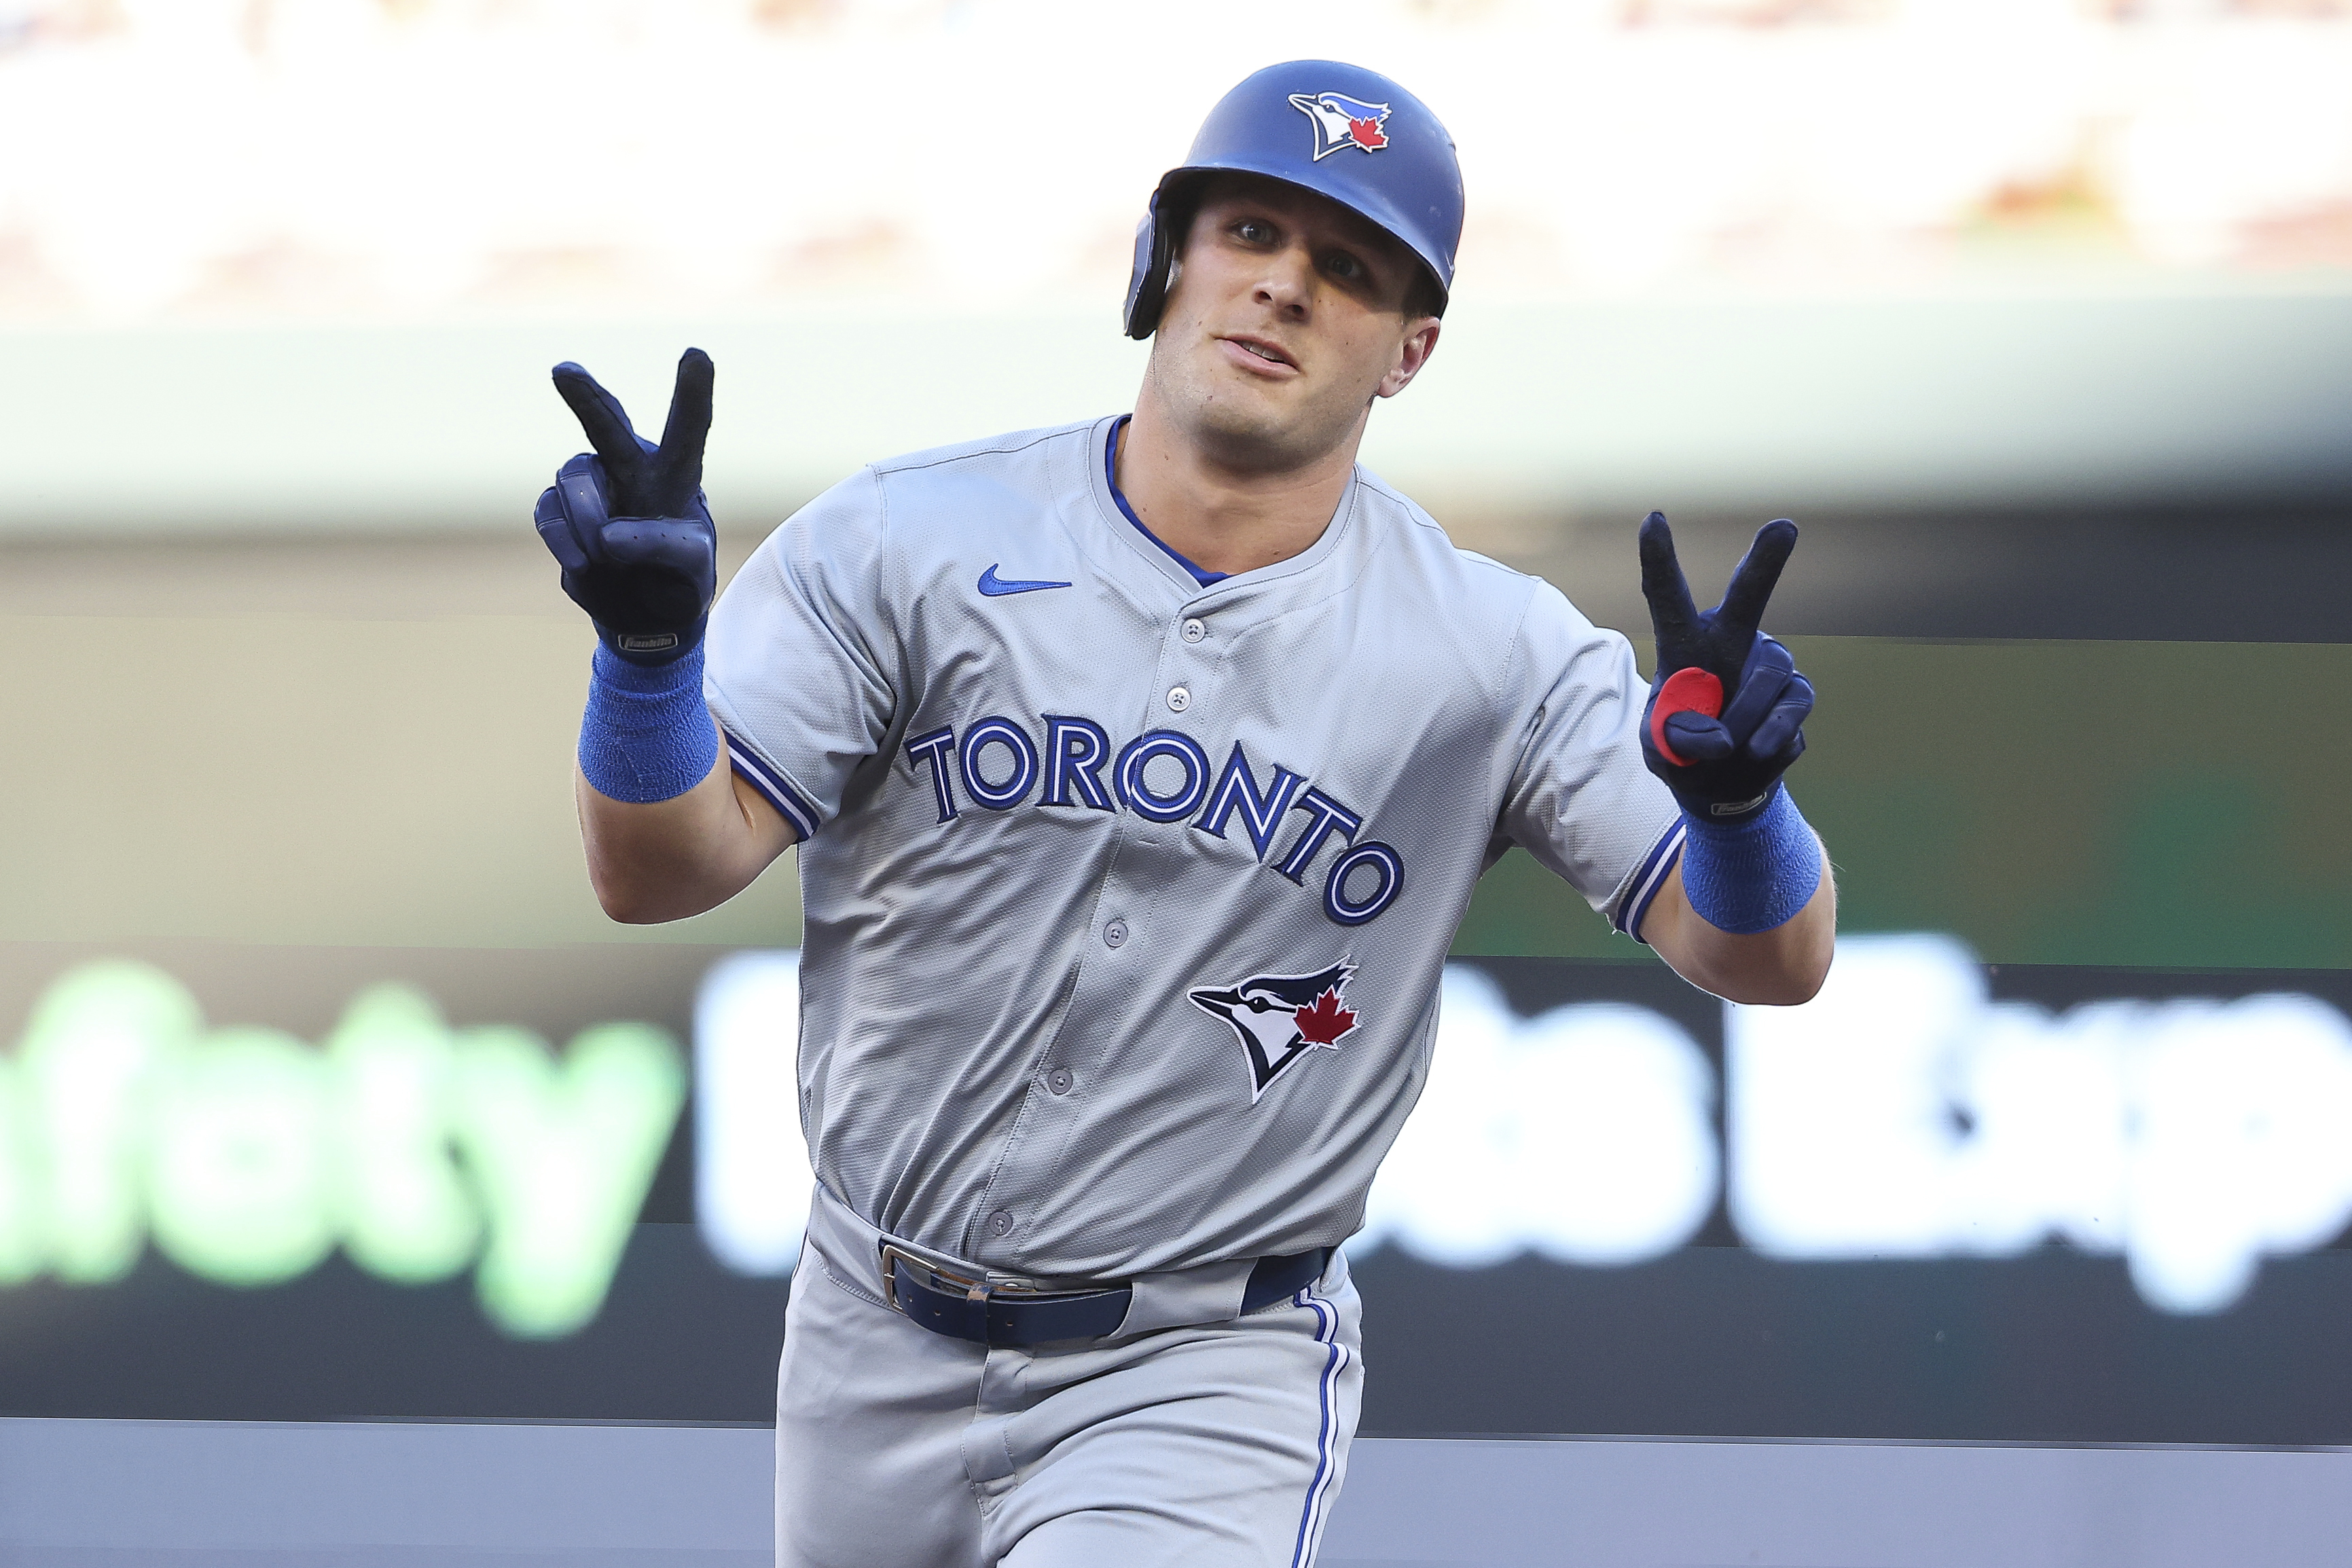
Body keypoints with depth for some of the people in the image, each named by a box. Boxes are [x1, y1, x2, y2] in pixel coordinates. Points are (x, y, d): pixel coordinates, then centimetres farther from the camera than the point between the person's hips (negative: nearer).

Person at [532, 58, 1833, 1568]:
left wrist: (1732, 796, -34)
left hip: (1204, 1384, -3)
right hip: (878, 1363, 3)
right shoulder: (905, 541, -5)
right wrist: (650, 639, -34)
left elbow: (1769, 961, -10)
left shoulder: (1490, 654, -6)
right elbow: (663, 868, -13)